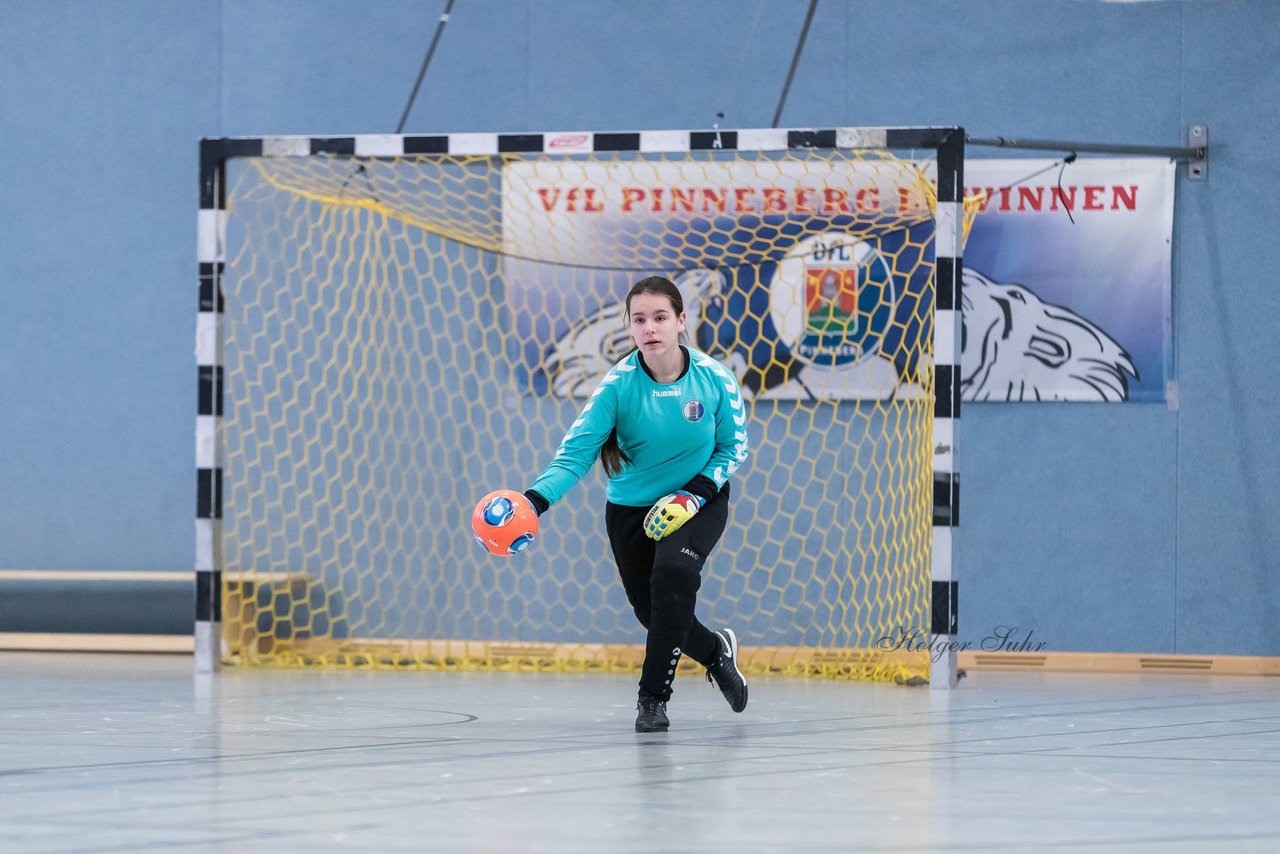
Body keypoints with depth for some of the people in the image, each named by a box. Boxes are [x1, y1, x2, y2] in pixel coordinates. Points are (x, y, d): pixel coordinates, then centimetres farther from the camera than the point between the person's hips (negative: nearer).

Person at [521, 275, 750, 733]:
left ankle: (653, 696, -17)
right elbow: (575, 453, -24)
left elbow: (733, 446, -3)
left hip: (698, 502, -2)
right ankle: (716, 650, 42)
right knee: (653, 611, 7)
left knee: (672, 573, -29)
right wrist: (536, 499, -40)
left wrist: (701, 489, -20)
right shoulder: (619, 384, -20)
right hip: (631, 507, 2)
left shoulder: (714, 378, -17)